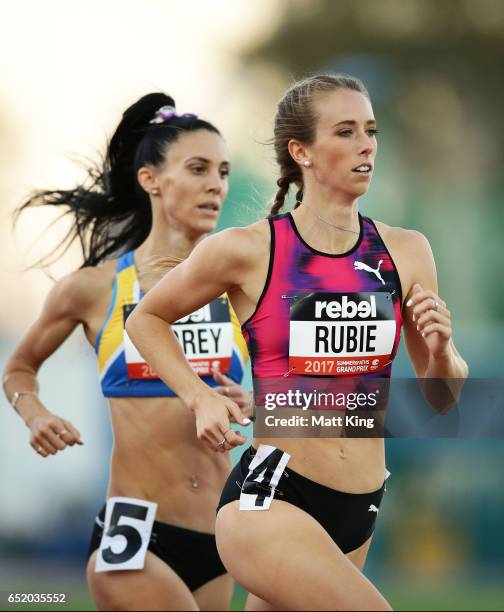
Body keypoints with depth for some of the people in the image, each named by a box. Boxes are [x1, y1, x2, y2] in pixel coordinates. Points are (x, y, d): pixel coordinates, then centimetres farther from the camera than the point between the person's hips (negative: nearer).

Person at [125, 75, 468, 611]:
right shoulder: (247, 250, -6)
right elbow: (146, 319, 10)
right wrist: (201, 399, -4)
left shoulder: (406, 252, 5)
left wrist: (441, 350, -9)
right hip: (269, 500, -5)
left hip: (360, 512, 5)